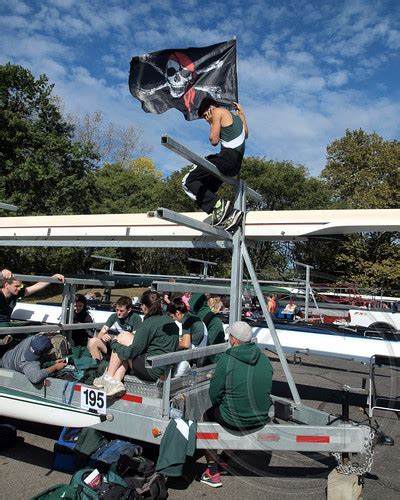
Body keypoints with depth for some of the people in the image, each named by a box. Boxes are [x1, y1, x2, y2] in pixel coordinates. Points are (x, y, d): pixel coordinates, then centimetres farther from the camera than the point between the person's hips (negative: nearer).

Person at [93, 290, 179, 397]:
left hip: (152, 371, -8)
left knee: (123, 336, 4)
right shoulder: (170, 321, 10)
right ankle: (116, 381, 3)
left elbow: (133, 351, -12)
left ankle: (108, 377, 13)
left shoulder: (149, 323, -15)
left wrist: (114, 343, 7)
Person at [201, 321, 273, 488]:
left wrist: (222, 405, 10)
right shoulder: (264, 360, 0)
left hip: (234, 419, -5)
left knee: (207, 416, 24)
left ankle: (213, 473, 26)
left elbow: (214, 393, -10)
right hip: (262, 419, 6)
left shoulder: (226, 360, -16)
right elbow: (266, 389, 10)